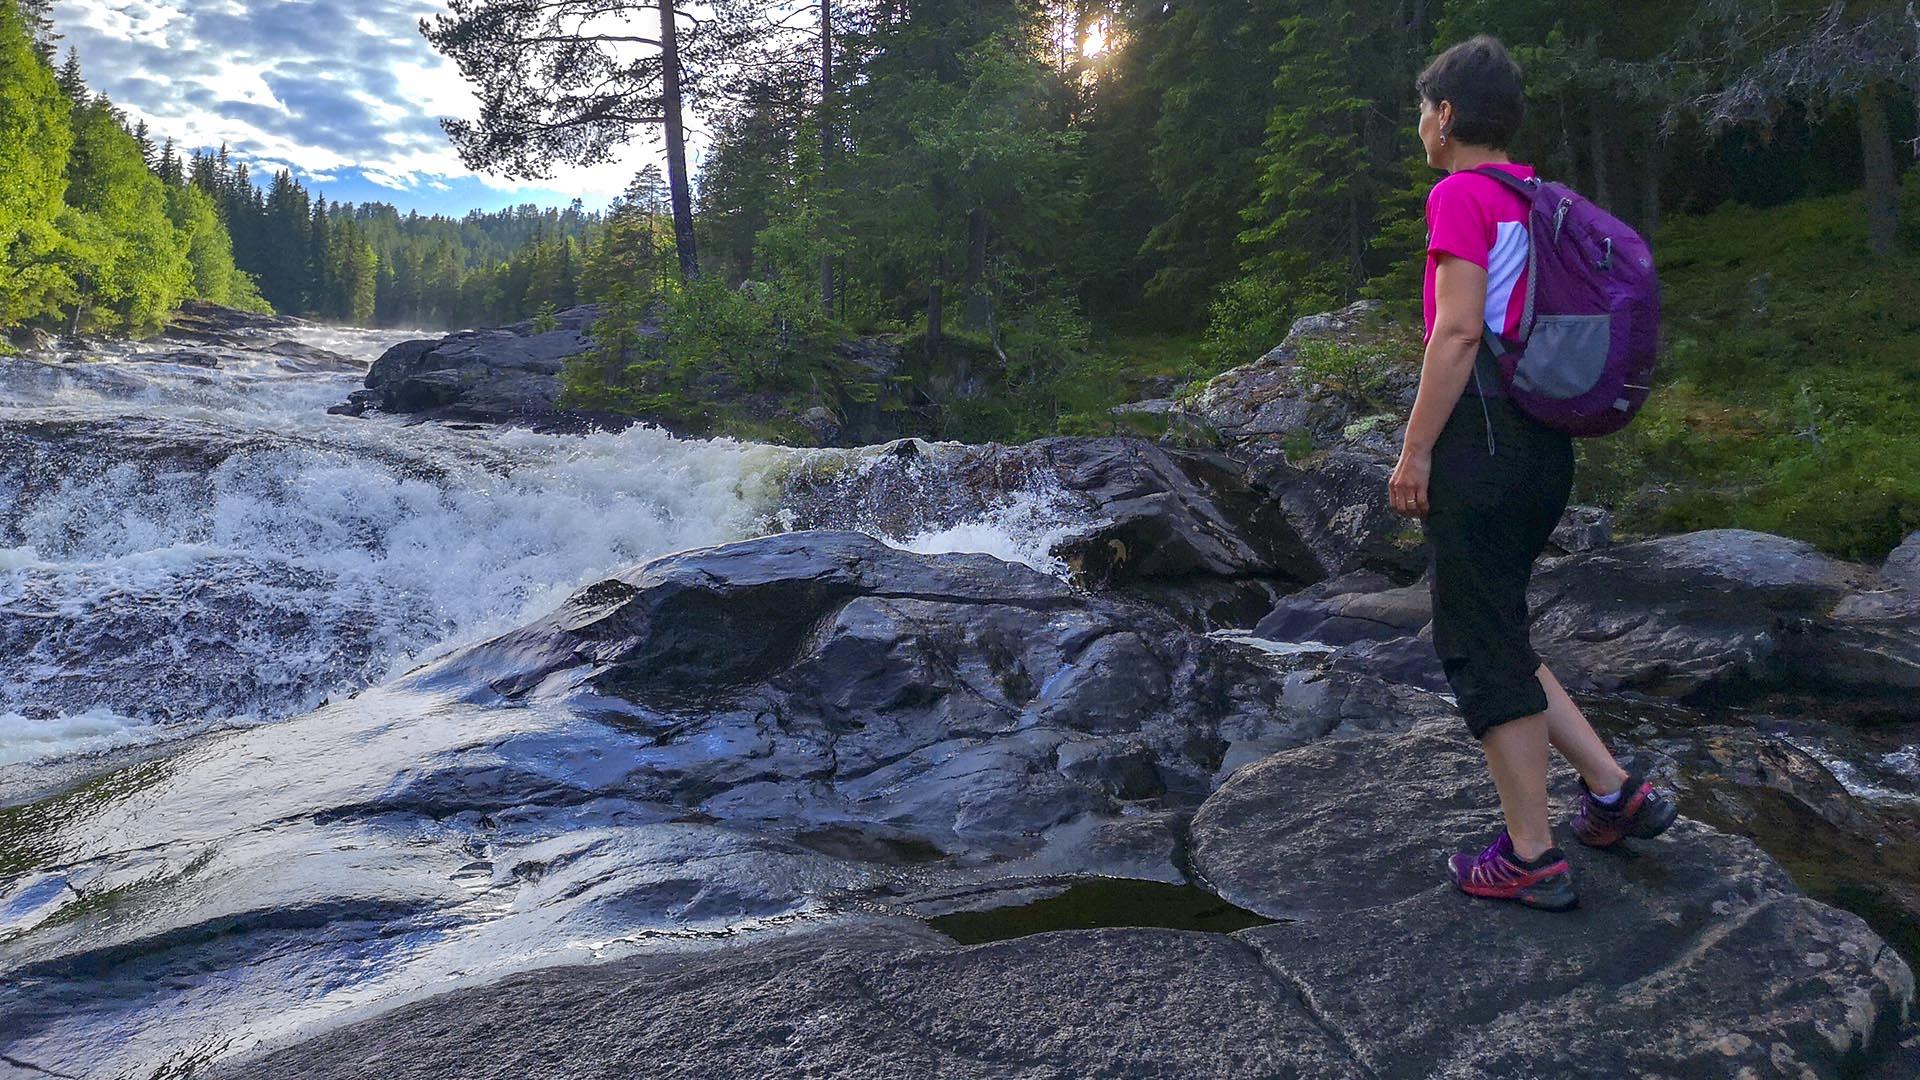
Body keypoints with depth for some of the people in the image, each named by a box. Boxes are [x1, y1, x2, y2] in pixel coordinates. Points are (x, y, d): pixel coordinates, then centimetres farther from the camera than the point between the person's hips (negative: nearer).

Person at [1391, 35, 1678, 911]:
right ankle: (1615, 792, 18)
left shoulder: (1461, 195, -8)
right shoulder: (1537, 201, 18)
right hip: (1543, 446, 9)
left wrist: (1414, 453, -15)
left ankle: (1531, 859, 7)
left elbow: (1459, 330, -18)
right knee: (1493, 635, 18)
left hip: (1481, 444, -9)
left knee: (1481, 648, -1)